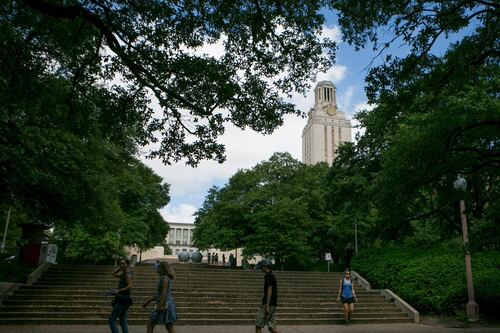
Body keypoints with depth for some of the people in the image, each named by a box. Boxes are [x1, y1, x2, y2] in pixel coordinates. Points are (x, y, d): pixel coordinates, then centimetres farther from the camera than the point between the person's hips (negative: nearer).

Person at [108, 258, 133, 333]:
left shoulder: (127, 274, -13)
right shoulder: (124, 274, 16)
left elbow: (130, 286, -25)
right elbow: (114, 274, 28)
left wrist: (118, 291, -26)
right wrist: (120, 268, 14)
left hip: (122, 301, -9)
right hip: (123, 300, 9)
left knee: (111, 320, -3)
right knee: (123, 322, 8)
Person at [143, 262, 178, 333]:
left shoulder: (164, 278, -11)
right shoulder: (168, 278, 18)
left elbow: (164, 292, -20)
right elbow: (159, 294, 23)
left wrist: (160, 305, -24)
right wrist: (148, 301, 24)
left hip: (164, 305, -10)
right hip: (168, 304, 10)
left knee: (150, 324, 3)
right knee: (170, 327, 7)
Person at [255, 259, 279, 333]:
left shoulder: (268, 276, -12)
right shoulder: (272, 275, 18)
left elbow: (269, 290, -19)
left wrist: (267, 305, -22)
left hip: (269, 304, -9)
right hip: (272, 305, 10)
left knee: (258, 325, -1)